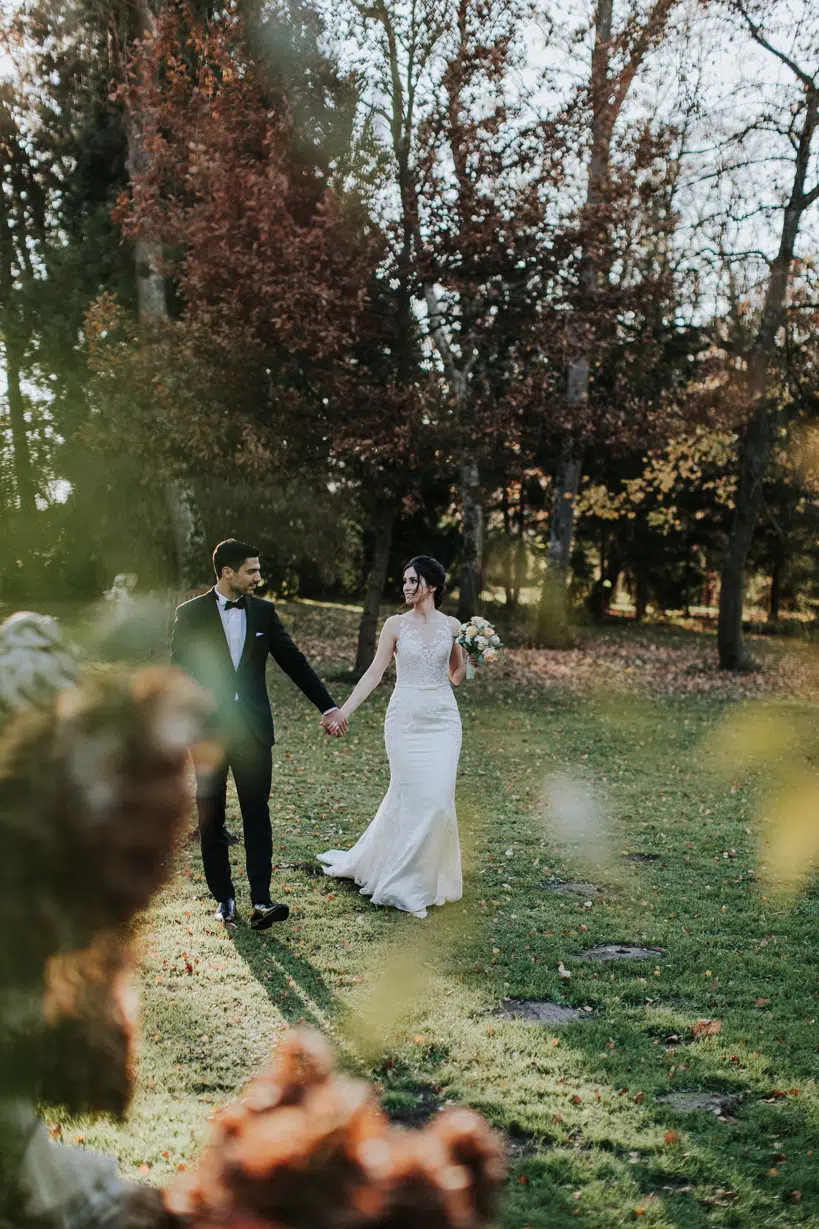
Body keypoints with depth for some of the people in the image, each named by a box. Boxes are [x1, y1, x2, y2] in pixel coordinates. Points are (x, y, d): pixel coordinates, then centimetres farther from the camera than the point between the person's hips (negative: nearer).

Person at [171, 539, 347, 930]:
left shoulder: (263, 611, 7)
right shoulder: (191, 613, -2)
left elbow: (294, 662, 8)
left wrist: (328, 707, 6)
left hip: (253, 726, 1)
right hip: (207, 730, -1)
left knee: (257, 814, -5)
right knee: (211, 819, 6)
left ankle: (260, 901, -8)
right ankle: (224, 898, 17)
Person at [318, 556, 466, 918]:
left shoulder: (451, 625, 6)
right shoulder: (396, 624, 1)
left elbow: (457, 676, 14)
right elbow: (374, 673, -2)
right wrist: (344, 710, -10)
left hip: (443, 718, 2)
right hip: (406, 718, -2)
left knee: (438, 798, -3)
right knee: (410, 796, -3)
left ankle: (425, 874, 14)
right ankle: (406, 884, 11)